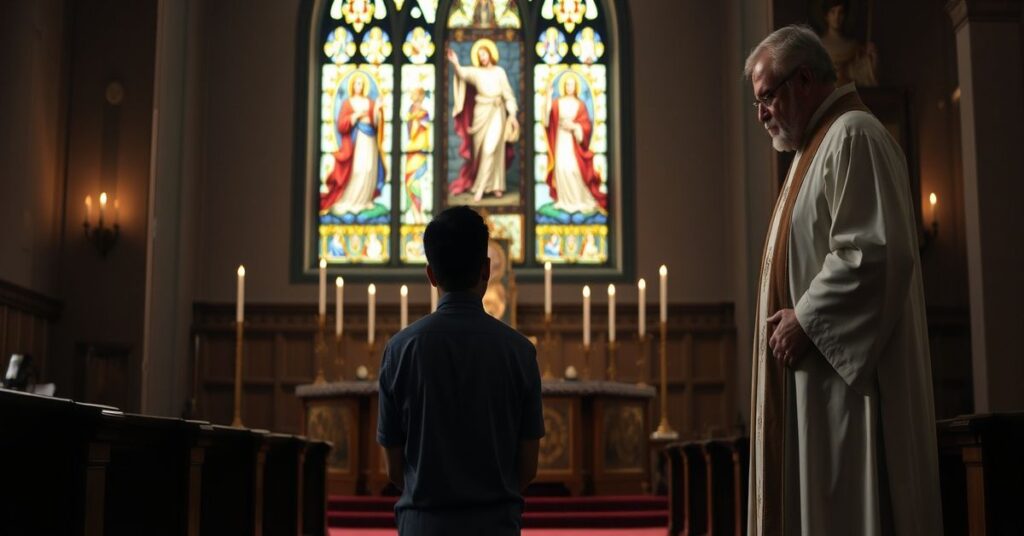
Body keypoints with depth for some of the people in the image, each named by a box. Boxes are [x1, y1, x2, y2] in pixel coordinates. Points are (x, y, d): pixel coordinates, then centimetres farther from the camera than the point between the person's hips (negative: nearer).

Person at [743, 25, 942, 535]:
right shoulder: (821, 144, 20)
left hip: (844, 378, -10)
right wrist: (798, 315, 10)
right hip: (818, 379, 10)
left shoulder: (854, 137, -12)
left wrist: (806, 320, -16)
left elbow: (874, 252, -23)